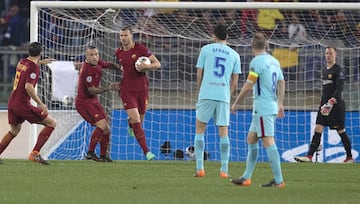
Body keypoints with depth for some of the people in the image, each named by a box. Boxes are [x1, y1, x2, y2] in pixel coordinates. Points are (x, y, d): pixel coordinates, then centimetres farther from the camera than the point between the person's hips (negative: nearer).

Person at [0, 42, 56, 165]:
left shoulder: (22, 62, 9)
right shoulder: (34, 68, -14)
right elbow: (28, 87, -26)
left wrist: (40, 62, 43)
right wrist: (40, 104, -23)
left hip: (12, 103, 8)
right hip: (23, 104, -8)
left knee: (14, 131, 28)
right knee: (51, 123, -2)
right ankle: (35, 153, -10)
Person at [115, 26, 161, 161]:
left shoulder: (141, 49, -7)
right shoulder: (118, 53, 4)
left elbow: (157, 64, -6)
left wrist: (147, 66, -25)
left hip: (142, 89, -1)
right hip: (127, 90, 1)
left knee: (139, 121, 11)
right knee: (136, 119, -15)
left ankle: (130, 123, 52)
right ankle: (146, 151, -12)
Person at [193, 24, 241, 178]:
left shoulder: (206, 49, 6)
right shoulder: (234, 55, 11)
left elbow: (199, 75, 6)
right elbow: (234, 83, 11)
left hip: (206, 95, -1)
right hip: (224, 96, 1)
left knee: (200, 129, 7)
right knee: (224, 132, 5)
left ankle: (200, 168, -1)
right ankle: (224, 170, 1)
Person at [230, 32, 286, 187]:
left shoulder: (257, 62, -13)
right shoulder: (274, 61, 12)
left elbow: (248, 86, -14)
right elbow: (281, 83, 17)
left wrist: (236, 103, -4)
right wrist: (280, 104, 23)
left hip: (263, 109, -9)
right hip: (272, 107, 9)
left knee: (268, 143, -10)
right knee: (251, 139, 15)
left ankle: (278, 181, -12)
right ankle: (246, 178, 17)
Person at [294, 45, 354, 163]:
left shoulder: (338, 70, -8)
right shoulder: (324, 70, 16)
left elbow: (339, 88, -17)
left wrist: (331, 102, -25)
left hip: (336, 105, -7)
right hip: (325, 105, 7)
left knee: (341, 131, 0)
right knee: (318, 129, -4)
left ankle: (349, 157, 12)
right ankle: (309, 156, -12)